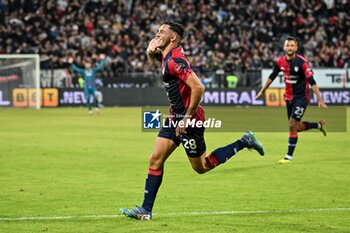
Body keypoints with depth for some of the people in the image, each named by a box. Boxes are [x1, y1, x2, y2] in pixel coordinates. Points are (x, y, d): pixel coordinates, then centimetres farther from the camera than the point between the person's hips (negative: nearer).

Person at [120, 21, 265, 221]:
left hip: (188, 119, -9)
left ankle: (244, 142, 14)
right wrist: (152, 49, 6)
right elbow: (153, 55, 33)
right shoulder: (167, 56, 7)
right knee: (156, 160, 2)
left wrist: (187, 118, -23)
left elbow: (198, 88, -30)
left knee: (201, 167, 5)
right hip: (175, 117, 9)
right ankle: (145, 210, 3)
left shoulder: (175, 60, -21)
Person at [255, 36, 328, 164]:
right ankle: (319, 125, 39)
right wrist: (262, 91, 18)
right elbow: (272, 76, 13)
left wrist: (320, 100, -26)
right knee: (296, 127, 12)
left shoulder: (301, 62, -20)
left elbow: (312, 81, -22)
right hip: (289, 97, 6)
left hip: (301, 97, -6)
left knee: (292, 125, -11)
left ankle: (289, 156, 0)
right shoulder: (280, 61, -5)